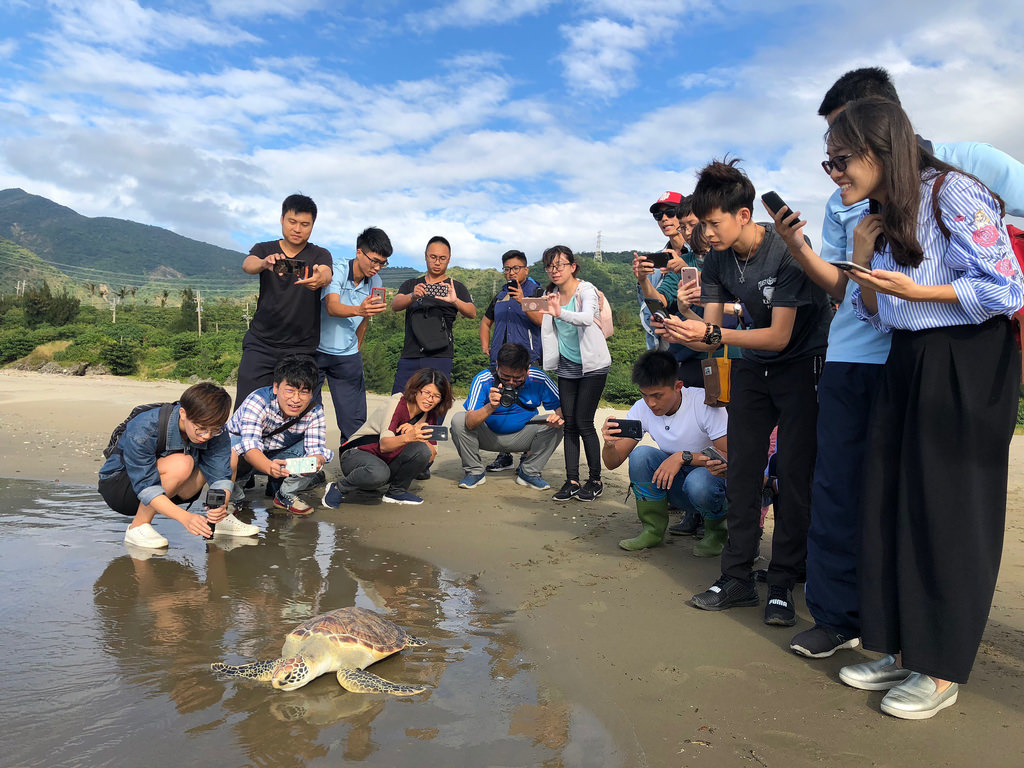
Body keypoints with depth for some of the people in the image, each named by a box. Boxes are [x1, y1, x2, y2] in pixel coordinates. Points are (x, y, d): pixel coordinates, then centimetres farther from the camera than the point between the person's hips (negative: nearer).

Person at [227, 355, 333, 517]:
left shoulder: (315, 412, -19)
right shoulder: (258, 401, -31)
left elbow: (317, 449, -28)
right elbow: (250, 445, -43)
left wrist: (316, 460, -55)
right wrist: (269, 467, -64)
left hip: (279, 457, 3)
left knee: (323, 453, -23)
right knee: (231, 452, -39)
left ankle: (285, 494, 1)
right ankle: (233, 495, -5)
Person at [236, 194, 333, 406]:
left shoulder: (319, 255, 5)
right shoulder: (264, 250, 8)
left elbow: (327, 274, -17)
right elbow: (248, 265, -14)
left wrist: (320, 279, -42)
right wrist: (265, 263, -38)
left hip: (301, 349, -1)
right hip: (260, 344, 1)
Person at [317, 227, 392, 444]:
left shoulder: (376, 283, 2)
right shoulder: (337, 271, -14)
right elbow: (332, 307, -31)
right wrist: (358, 310, -50)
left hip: (348, 356, 4)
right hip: (317, 350, -4)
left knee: (354, 420, 0)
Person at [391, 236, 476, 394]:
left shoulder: (456, 288, 11)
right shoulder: (410, 285, 18)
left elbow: (472, 313, -6)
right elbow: (395, 305, -1)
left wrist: (455, 301, -29)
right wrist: (413, 296, -24)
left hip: (439, 358, -2)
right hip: (409, 357, 2)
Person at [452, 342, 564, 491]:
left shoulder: (539, 380, -20)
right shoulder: (482, 380, -25)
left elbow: (561, 406, -10)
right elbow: (470, 423, -33)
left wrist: (558, 416, -34)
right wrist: (491, 407, -51)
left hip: (522, 437, 1)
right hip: (488, 436, -1)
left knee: (554, 425, -22)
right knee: (458, 420, -26)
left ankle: (529, 473, -2)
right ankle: (474, 471, -3)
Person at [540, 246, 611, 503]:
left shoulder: (586, 290, -14)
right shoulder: (551, 295, 5)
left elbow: (587, 317, -35)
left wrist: (560, 313, -50)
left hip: (592, 365, -6)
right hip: (567, 366, 6)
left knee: (584, 423, -7)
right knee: (569, 423, 4)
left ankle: (596, 480, 6)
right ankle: (572, 481, 10)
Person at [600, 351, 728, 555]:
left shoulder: (704, 403, -23)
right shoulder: (642, 409, -10)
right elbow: (612, 463, -10)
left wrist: (683, 456, -35)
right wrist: (609, 444, -32)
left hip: (713, 479, -3)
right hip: (677, 484, 4)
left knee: (698, 482, -37)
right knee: (640, 454, -23)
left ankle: (716, 530, -2)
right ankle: (653, 530, -5)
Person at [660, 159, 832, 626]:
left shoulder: (786, 251, -23)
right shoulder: (717, 261, -4)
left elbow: (779, 337, -25)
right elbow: (710, 334, -5)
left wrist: (713, 334, -33)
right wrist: (681, 333, -26)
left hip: (804, 362, -6)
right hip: (753, 366, 6)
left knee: (793, 474, -7)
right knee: (740, 470, 4)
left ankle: (783, 585, 5)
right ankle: (737, 578, 12)